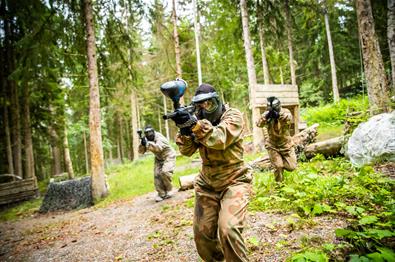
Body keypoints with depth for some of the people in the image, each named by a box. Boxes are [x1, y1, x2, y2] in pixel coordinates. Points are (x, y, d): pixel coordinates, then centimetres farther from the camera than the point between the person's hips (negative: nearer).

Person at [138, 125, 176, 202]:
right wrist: (142, 144, -25)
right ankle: (161, 193, 6)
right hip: (159, 159, 7)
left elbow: (158, 147, -43)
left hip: (168, 157, -7)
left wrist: (147, 143, -43)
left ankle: (168, 190, -3)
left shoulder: (159, 138, -24)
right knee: (157, 175, -7)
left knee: (165, 172, -26)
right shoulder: (146, 140, -2)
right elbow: (141, 151, -5)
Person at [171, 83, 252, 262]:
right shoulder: (198, 120, 4)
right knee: (202, 234, 9)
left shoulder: (233, 116, -10)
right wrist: (185, 130, -25)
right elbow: (187, 151, -5)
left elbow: (220, 139, -30)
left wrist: (194, 124, -44)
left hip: (233, 182, -5)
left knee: (228, 230, -23)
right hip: (206, 185, 5)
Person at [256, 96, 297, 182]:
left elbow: (289, 119, -35)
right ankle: (279, 183, 19)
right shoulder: (266, 114, -13)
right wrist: (266, 116, -49)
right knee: (278, 167, -8)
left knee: (291, 167, 2)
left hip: (286, 144, 1)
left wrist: (279, 115, -54)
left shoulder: (285, 112, -13)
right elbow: (259, 124, -30)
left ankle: (281, 160, 33)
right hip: (272, 146, -1)